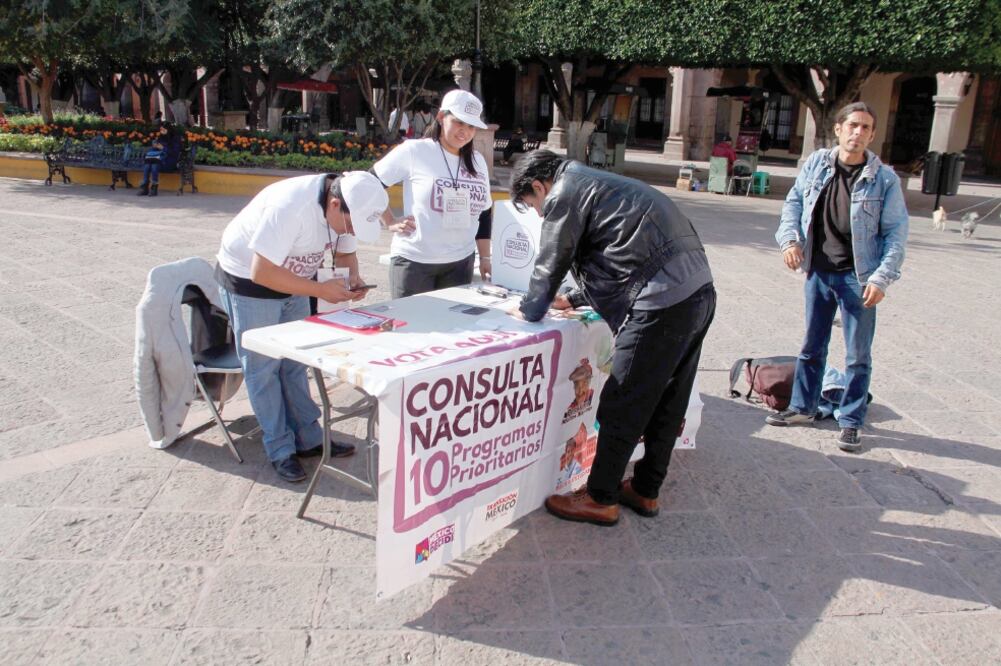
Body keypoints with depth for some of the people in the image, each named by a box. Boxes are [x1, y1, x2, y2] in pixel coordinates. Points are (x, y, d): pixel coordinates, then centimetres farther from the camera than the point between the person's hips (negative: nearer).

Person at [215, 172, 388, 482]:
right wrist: (320, 290, -31)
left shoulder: (347, 207, -13)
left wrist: (353, 277, -18)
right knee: (263, 368, 1)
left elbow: (345, 253, 4)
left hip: (292, 282, 7)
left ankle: (309, 438, 22)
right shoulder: (290, 207, -36)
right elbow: (261, 273, -33)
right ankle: (280, 451, 11)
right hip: (247, 280, -7)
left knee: (295, 363, 12)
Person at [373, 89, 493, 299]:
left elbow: (484, 213, 16)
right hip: (414, 261, -4)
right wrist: (391, 222, -4)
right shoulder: (414, 151, -6)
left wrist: (485, 258, 12)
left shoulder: (477, 162, 9)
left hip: (461, 262, 5)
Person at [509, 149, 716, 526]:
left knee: (621, 406, 2)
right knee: (667, 400, 17)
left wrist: (530, 310, 17)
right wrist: (575, 300, 37)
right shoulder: (595, 184, 26)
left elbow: (550, 264, 1)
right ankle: (645, 491, 32)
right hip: (699, 293, 10)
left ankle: (601, 499, 16)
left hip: (663, 303, -10)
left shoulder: (564, 194, -3)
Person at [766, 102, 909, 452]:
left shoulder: (884, 179, -7)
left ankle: (850, 422, 18)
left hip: (857, 277, -3)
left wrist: (881, 278, -14)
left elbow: (896, 232, -6)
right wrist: (790, 238, -7)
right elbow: (794, 202, 10)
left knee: (858, 355, 5)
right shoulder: (816, 163, 1)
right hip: (818, 271, 3)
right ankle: (803, 407, 32)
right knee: (812, 346, 16)